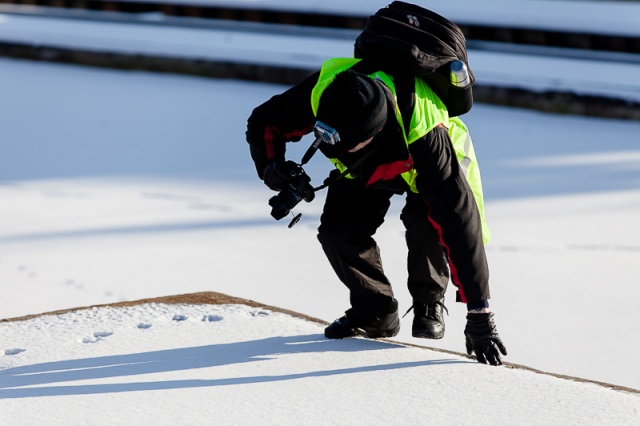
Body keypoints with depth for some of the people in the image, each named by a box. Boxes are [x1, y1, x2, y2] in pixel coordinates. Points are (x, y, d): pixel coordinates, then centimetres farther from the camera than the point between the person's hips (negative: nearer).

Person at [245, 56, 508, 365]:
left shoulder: (425, 136, -47)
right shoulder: (320, 94, -37)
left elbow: (459, 220, -47)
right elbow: (264, 122, -16)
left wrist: (479, 315, -47)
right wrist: (271, 167, -38)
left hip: (422, 165, -3)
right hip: (364, 168, 4)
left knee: (426, 221, -32)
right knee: (337, 229, -20)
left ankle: (429, 304, -5)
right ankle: (375, 311, 4)